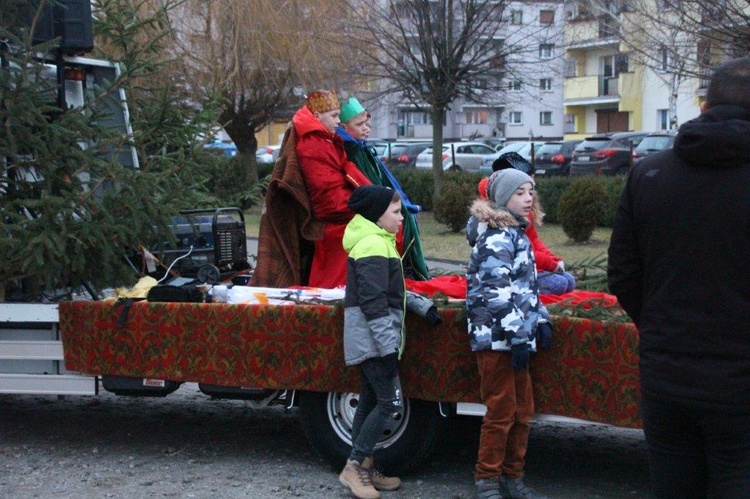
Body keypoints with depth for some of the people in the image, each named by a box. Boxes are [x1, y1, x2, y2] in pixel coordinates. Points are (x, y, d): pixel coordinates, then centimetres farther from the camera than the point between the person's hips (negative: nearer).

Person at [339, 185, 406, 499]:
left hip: (367, 340, 10)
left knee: (370, 402, 12)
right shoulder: (373, 246, -16)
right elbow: (374, 303, -21)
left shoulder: (375, 241, 16)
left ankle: (365, 469, 19)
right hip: (373, 338, -10)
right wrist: (389, 346, -22)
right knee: (390, 401, -9)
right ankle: (354, 466, -4)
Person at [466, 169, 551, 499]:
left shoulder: (517, 234, 17)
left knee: (522, 411, 13)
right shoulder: (496, 239, -13)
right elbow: (498, 293, -20)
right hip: (496, 338, -9)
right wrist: (517, 336, -21)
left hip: (516, 338, 9)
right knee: (501, 411, -3)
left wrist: (541, 322, 14)